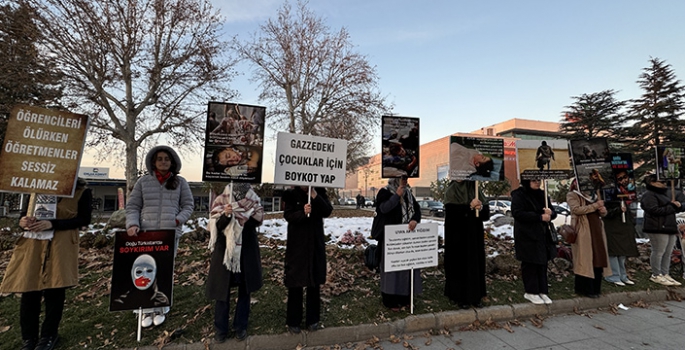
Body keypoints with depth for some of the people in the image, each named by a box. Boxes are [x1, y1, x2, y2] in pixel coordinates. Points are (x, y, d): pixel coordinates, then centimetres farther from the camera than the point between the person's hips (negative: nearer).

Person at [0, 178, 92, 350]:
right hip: (33, 243, 4)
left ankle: (49, 335, 20)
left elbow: (84, 220, -8)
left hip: (61, 245, -4)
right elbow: (28, 210, 16)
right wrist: (23, 221, -6)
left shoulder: (82, 191, -2)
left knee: (54, 289, 3)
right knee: (29, 288, 6)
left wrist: (52, 224, -18)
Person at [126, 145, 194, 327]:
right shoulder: (143, 181, 6)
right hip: (146, 233, 1)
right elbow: (132, 206, 6)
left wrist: (178, 220, -10)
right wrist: (132, 224, -10)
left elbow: (188, 205, 6)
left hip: (171, 233, 0)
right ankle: (147, 309, 19)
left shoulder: (180, 182, 5)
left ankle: (160, 308, 22)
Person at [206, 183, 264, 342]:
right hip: (224, 250, -1)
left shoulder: (253, 202, -2)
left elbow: (258, 220, -10)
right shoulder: (221, 201, -5)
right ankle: (220, 329, 24)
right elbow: (217, 226, -11)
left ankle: (241, 326, 27)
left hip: (247, 251, 2)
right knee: (222, 289, 7)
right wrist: (226, 215, -30)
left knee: (244, 289, 11)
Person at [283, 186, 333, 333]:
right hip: (296, 245, -2)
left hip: (316, 244, 2)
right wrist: (303, 213, -29)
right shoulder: (291, 194, -3)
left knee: (314, 282, 11)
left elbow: (328, 211, -8)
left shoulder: (320, 192, 2)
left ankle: (312, 319, 27)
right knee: (295, 282, 5)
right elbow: (288, 215, -11)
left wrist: (316, 197, -21)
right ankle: (293, 321, 21)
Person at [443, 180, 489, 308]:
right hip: (457, 234, -4)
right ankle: (459, 296, 14)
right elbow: (451, 210, -17)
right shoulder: (451, 190, -3)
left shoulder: (475, 188, 6)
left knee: (476, 262, 9)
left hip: (475, 233, 4)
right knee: (459, 263, 1)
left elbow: (486, 211, 1)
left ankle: (475, 295, 22)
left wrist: (481, 207, -21)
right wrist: (469, 206, -26)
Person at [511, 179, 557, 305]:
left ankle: (542, 291, 19)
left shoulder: (542, 194, 13)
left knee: (542, 263, 9)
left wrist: (550, 213, -9)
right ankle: (531, 292, 13)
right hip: (527, 236, -6)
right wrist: (540, 217, -20)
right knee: (530, 264, 1)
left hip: (543, 235, 6)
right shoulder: (519, 195, -8)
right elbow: (517, 213, -19)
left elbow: (553, 213, 16)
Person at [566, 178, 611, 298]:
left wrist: (602, 210, -3)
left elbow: (603, 213, 20)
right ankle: (585, 289, 4)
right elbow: (576, 209, -17)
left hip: (596, 230, 7)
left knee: (598, 259, 8)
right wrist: (595, 205, -17)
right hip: (583, 231, -7)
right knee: (585, 260, -4)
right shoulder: (572, 195, -1)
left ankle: (596, 287, 19)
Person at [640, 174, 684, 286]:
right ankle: (656, 275, 3)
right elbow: (655, 210, -20)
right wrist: (672, 207, -10)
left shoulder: (667, 193, 20)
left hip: (670, 227, 9)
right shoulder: (649, 195, -10)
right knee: (658, 252, -5)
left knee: (668, 253, 11)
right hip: (657, 228, -9)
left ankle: (665, 274, 19)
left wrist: (679, 205, 4)